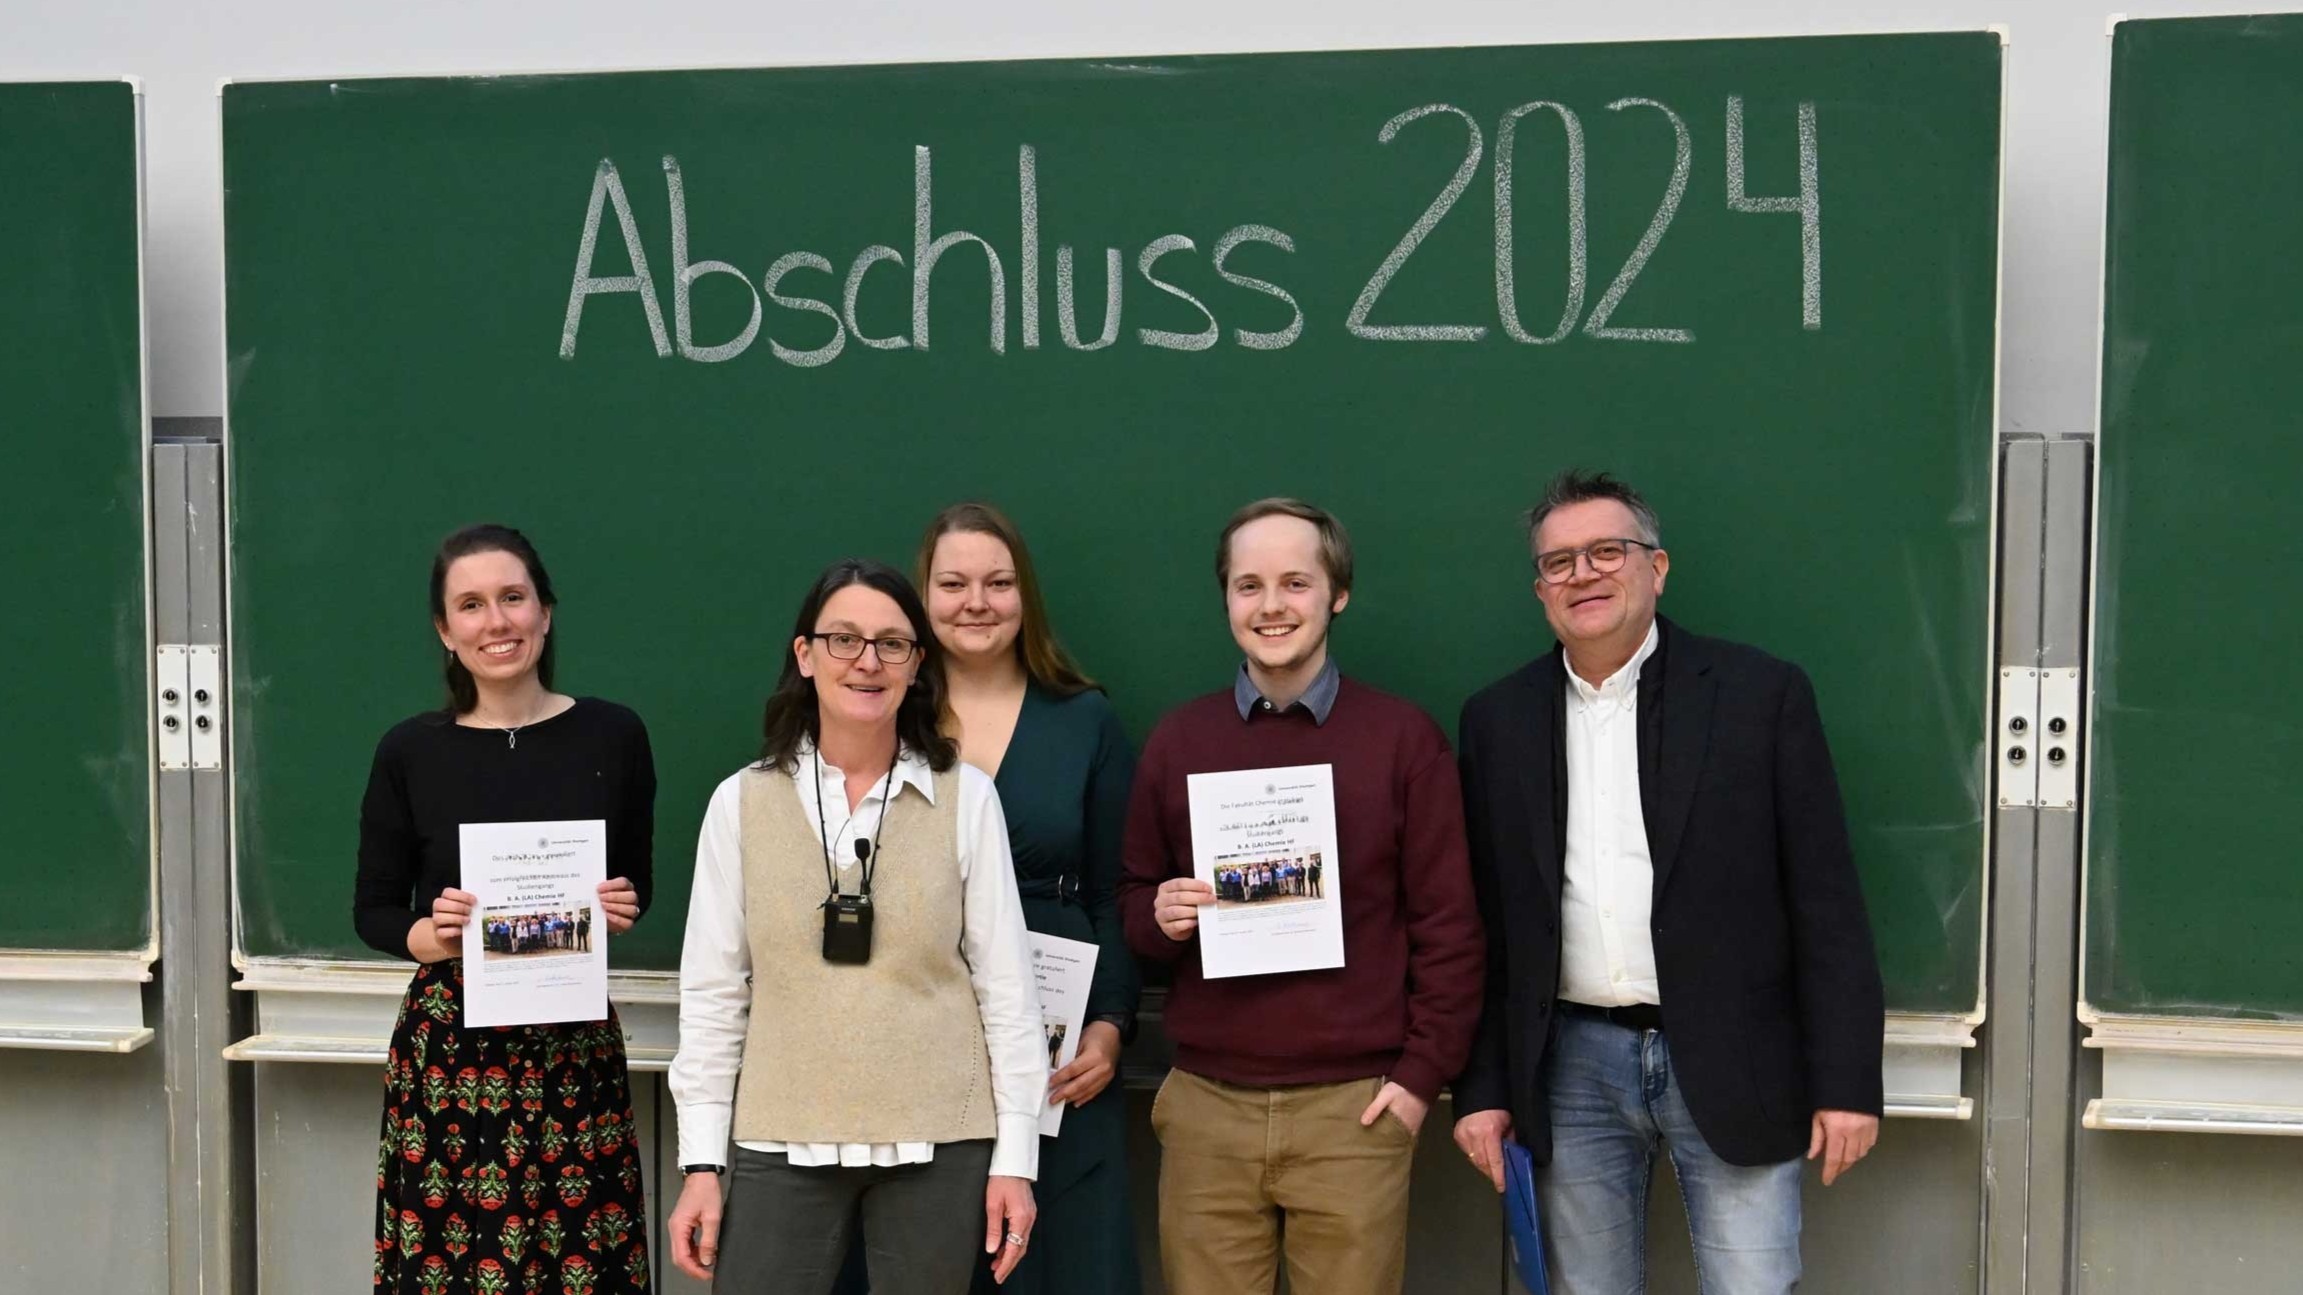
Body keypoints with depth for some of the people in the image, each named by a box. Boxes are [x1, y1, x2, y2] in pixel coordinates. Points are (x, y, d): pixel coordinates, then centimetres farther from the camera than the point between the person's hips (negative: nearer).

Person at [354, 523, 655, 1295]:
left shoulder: (612, 735, 1)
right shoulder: (411, 750, 0)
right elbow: (372, 908, 7)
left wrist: (621, 908, -9)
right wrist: (428, 937, -12)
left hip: (576, 1042, 0)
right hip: (447, 1040, 0)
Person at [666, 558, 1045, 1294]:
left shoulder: (966, 797, -1)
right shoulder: (743, 801, 2)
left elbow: (1005, 983, 0)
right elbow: (712, 991, 3)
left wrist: (1015, 1155, -1)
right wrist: (701, 1161, 0)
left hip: (938, 1144, 0)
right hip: (783, 1143, 1)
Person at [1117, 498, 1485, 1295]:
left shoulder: (1403, 736, 1)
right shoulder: (1177, 740, 8)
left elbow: (1448, 923, 0)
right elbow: (1133, 900, 13)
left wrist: (1423, 1073, -5)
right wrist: (1160, 917, -9)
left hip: (1354, 1105, -2)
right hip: (1206, 1107, 2)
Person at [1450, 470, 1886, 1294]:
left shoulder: (1760, 693, -2)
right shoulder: (1500, 719, 6)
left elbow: (1826, 902, -3)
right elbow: (1485, 919, 8)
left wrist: (1847, 1081, -7)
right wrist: (1481, 1088, 4)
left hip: (1729, 1063, -2)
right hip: (1573, 1066, 3)